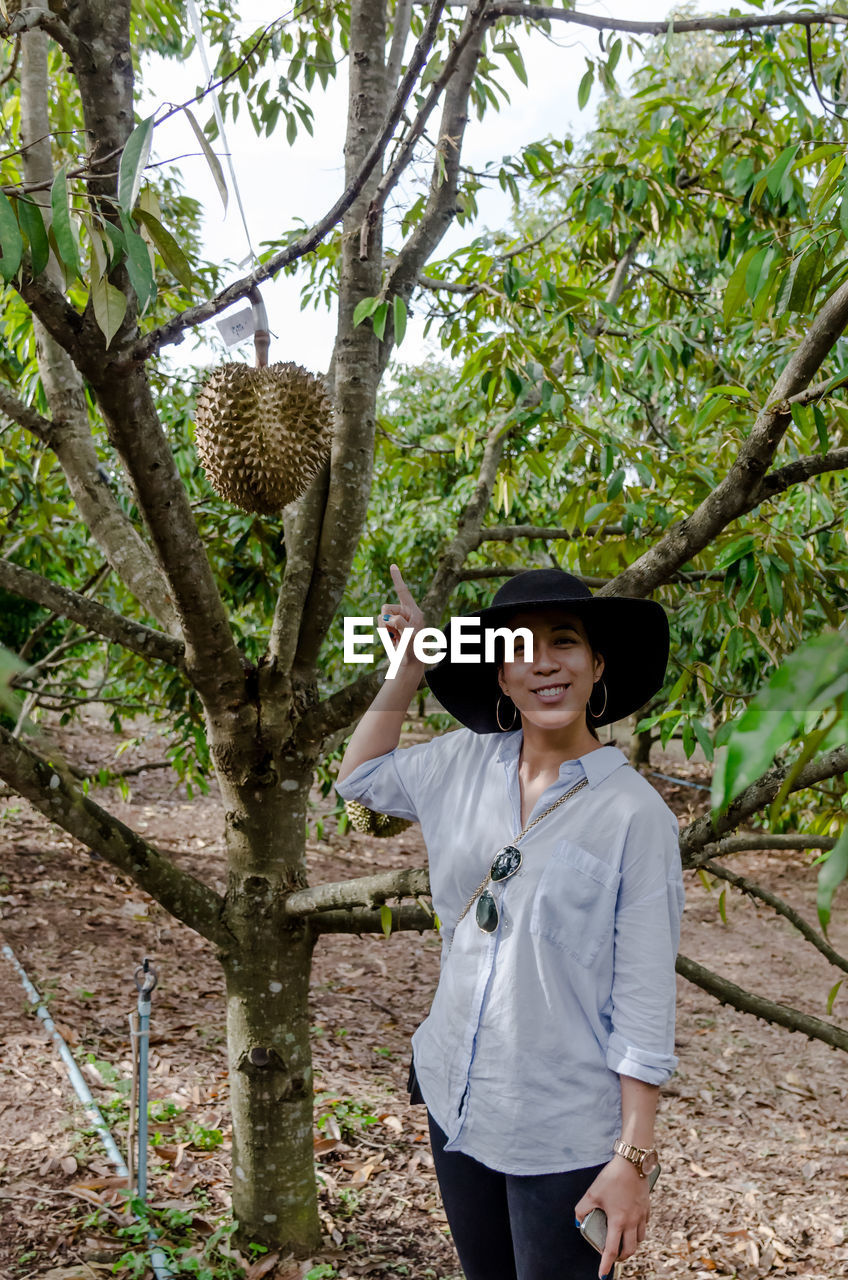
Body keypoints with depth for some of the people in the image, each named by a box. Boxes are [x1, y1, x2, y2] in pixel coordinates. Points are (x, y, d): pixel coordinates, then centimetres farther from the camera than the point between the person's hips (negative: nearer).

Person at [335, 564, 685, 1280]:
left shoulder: (634, 813, -16)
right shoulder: (466, 764, -2)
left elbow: (644, 1004, -14)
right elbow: (360, 777, 16)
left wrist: (633, 1160, -14)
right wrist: (410, 668, 5)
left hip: (565, 1136, -5)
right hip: (458, 1101, 5)